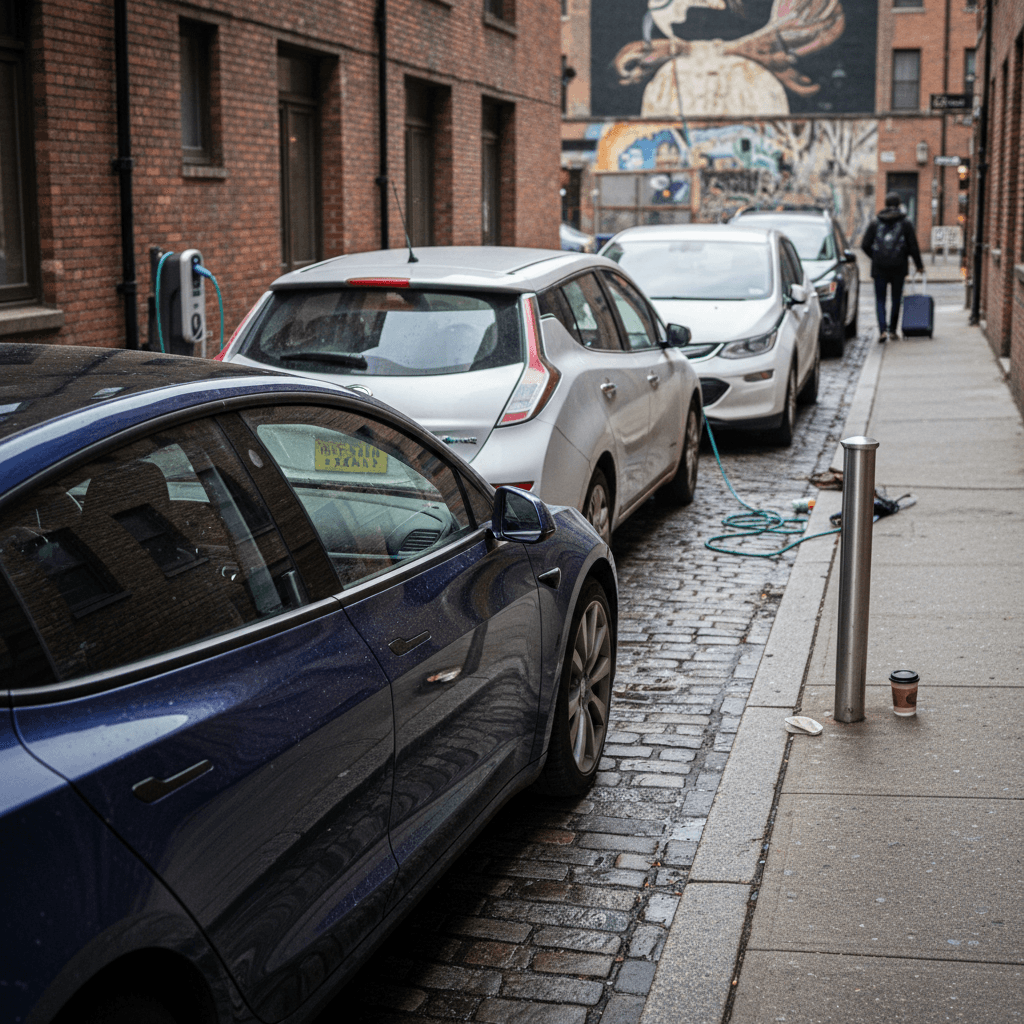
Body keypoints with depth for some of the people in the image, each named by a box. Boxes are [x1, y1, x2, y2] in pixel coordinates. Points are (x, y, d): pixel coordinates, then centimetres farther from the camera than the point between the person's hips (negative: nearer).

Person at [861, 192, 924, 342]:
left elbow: (865, 245, 2)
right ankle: (892, 330, 16)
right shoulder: (905, 223, 1)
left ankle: (882, 330, -16)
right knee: (896, 299, 14)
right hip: (898, 268, 0)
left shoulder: (875, 223, 3)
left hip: (879, 268, 0)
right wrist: (919, 265, 14)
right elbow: (913, 247, 2)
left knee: (880, 300, 2)